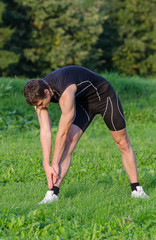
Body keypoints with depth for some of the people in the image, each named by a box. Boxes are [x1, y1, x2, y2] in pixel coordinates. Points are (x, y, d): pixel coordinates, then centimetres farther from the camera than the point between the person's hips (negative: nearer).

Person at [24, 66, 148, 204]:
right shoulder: (40, 94, -21)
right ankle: (53, 192, -20)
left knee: (123, 143, 5)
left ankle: (136, 190, 19)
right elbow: (45, 132, -21)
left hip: (104, 96, -5)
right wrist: (46, 165, -26)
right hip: (83, 103, 5)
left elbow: (62, 133, -37)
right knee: (68, 142, -15)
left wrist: (54, 164, -32)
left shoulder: (66, 93, -42)